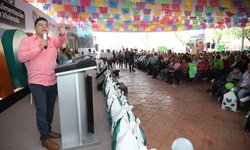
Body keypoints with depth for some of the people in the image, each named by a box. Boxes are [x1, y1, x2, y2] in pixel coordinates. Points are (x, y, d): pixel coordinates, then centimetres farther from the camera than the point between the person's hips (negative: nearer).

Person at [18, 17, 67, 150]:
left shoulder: (53, 41, 12)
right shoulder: (27, 40, 2)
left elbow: (61, 41, -9)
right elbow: (21, 57, -10)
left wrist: (62, 34, -31)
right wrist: (39, 48, -16)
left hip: (53, 82, 4)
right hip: (37, 83, -4)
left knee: (50, 110, 17)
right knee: (42, 112, -1)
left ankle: (48, 130, 37)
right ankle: (44, 139, 14)